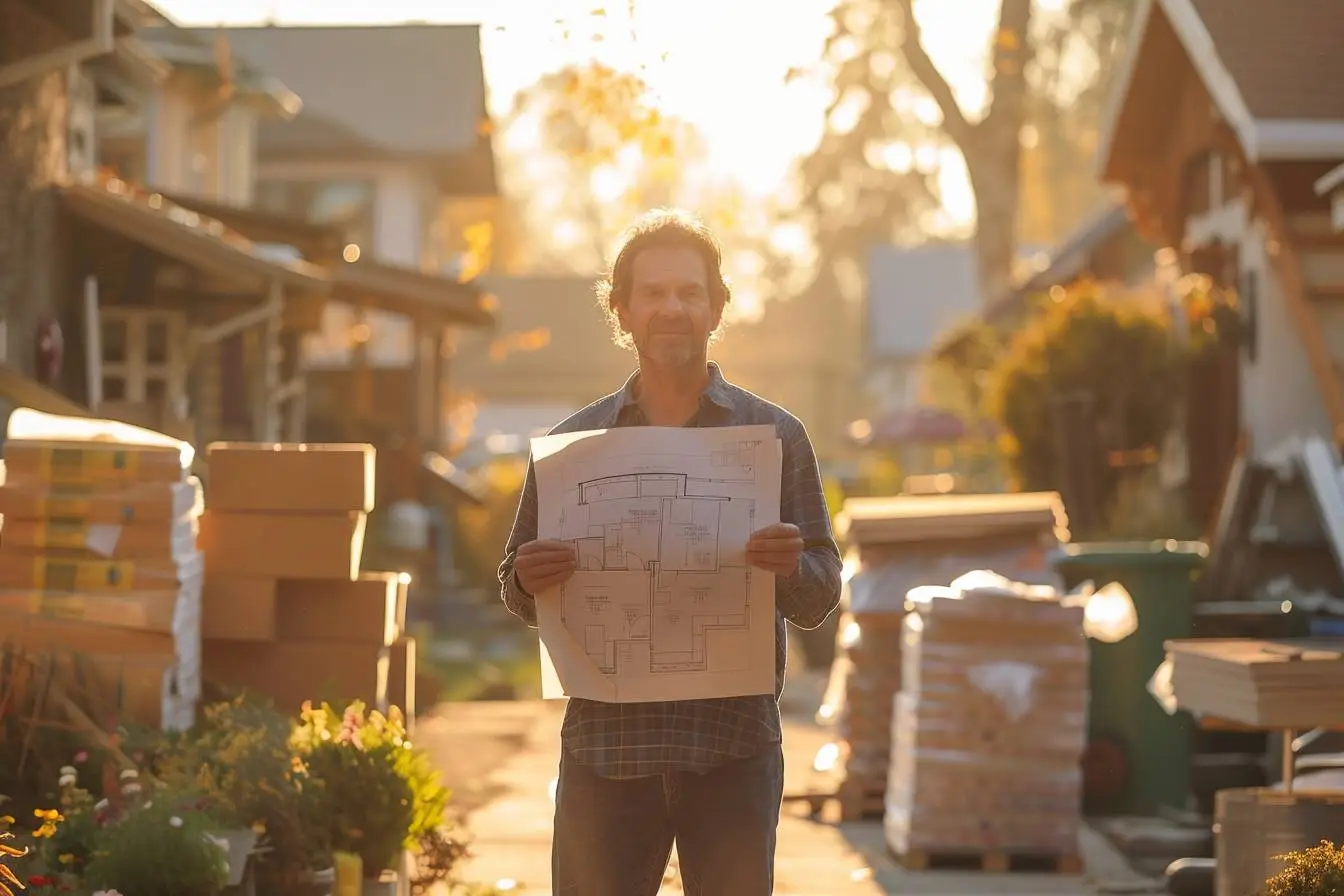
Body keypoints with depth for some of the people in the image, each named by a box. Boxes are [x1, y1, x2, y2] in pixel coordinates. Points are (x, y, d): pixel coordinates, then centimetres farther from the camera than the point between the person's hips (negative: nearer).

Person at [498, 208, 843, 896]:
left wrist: (792, 570, -19)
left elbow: (820, 599, 4)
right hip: (603, 746, 1)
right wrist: (529, 584, -11)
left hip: (733, 751, -1)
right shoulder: (573, 442, 9)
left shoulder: (776, 437, 6)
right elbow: (519, 591, 12)